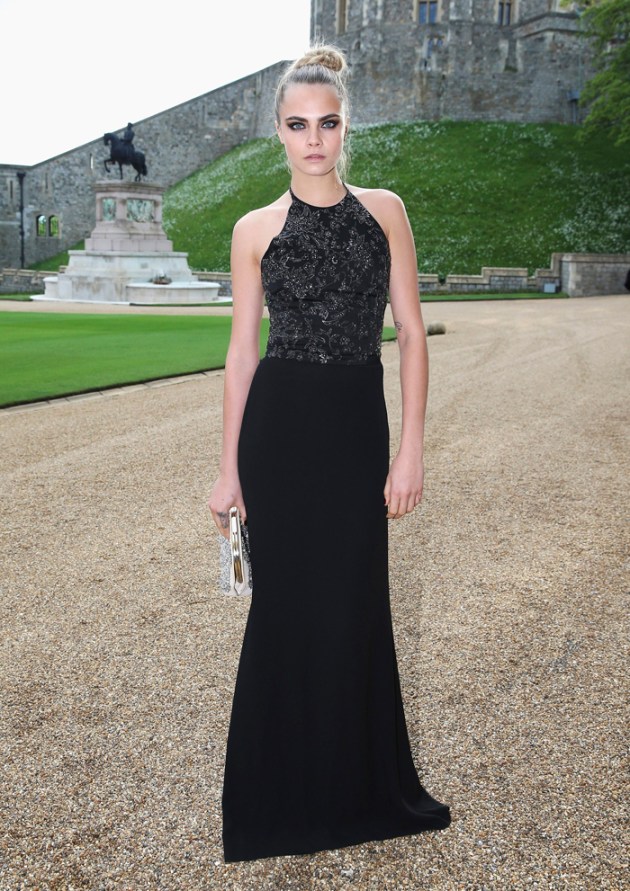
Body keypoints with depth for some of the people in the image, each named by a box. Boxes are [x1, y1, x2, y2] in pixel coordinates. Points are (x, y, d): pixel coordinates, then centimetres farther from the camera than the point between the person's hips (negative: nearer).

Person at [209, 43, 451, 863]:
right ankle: (286, 792, 28)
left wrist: (411, 448, -6)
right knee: (288, 605, 7)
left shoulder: (384, 211, 5)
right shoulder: (256, 230, 3)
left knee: (353, 604, 8)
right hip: (280, 426, -1)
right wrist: (229, 468, 1)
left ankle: (361, 785, 30)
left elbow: (411, 330, 1)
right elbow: (242, 349, 3)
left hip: (358, 426, 1)